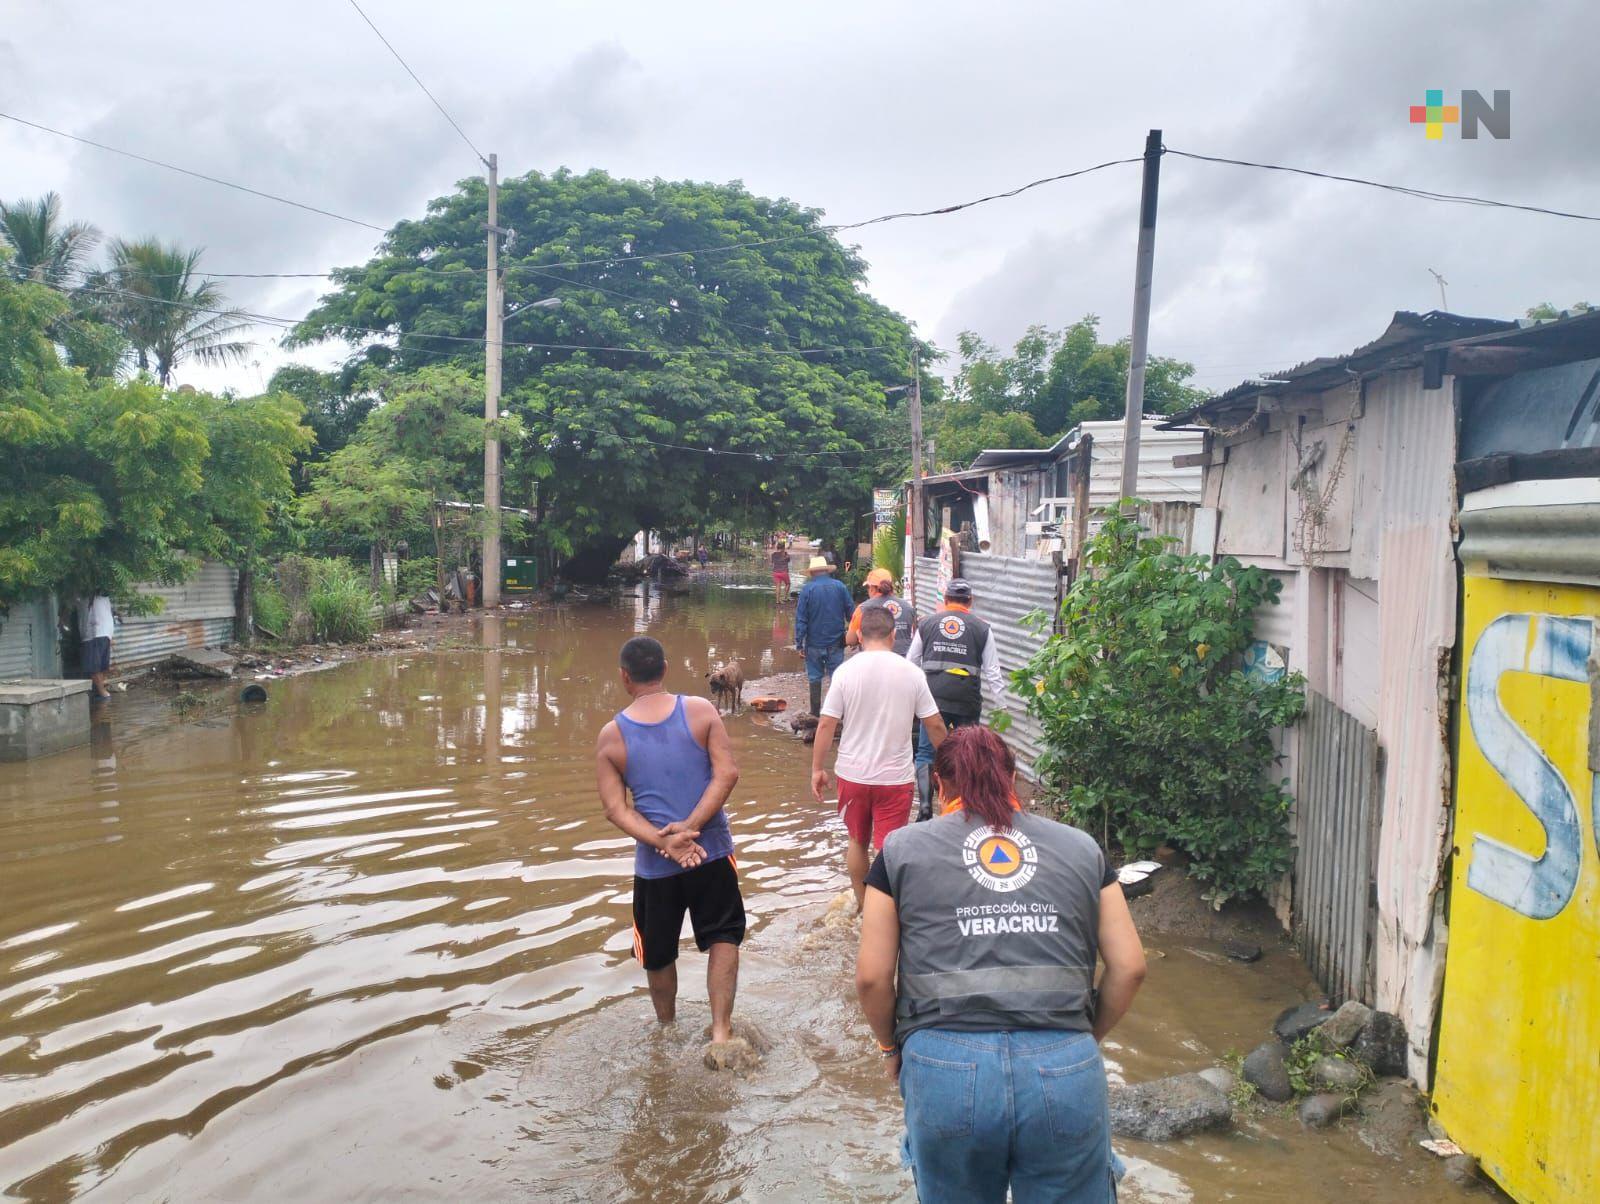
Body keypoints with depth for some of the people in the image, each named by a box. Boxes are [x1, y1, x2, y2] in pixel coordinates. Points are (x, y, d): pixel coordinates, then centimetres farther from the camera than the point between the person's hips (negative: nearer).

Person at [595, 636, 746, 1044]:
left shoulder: (611, 736, -4)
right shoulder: (700, 710, -5)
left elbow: (616, 808, -9)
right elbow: (727, 773, -13)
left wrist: (665, 842, -16)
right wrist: (689, 826, -16)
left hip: (654, 861, 1)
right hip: (712, 851, 0)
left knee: (658, 954, 20)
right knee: (723, 936, 16)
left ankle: (667, 1029, 39)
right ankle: (721, 1029, 5)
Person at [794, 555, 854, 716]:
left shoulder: (807, 589, -7)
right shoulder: (840, 586, -1)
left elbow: (800, 618, -8)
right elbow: (851, 612, 3)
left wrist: (799, 643, -4)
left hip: (814, 642, -1)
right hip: (836, 642, 1)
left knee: (814, 677, 9)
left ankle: (815, 713, 14)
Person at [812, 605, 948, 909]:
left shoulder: (846, 671, -9)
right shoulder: (911, 672, -7)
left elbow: (826, 725, -9)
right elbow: (935, 725, -2)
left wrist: (817, 769, 1)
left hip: (853, 774, 1)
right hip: (896, 776, -1)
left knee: (858, 841, 20)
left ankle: (861, 905, 35)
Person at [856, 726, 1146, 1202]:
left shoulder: (903, 850, 10)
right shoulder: (1080, 847, 14)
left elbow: (872, 976, 5)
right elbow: (1129, 968, 10)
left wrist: (891, 1047, 22)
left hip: (946, 1067, -1)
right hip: (1066, 1070, 1)